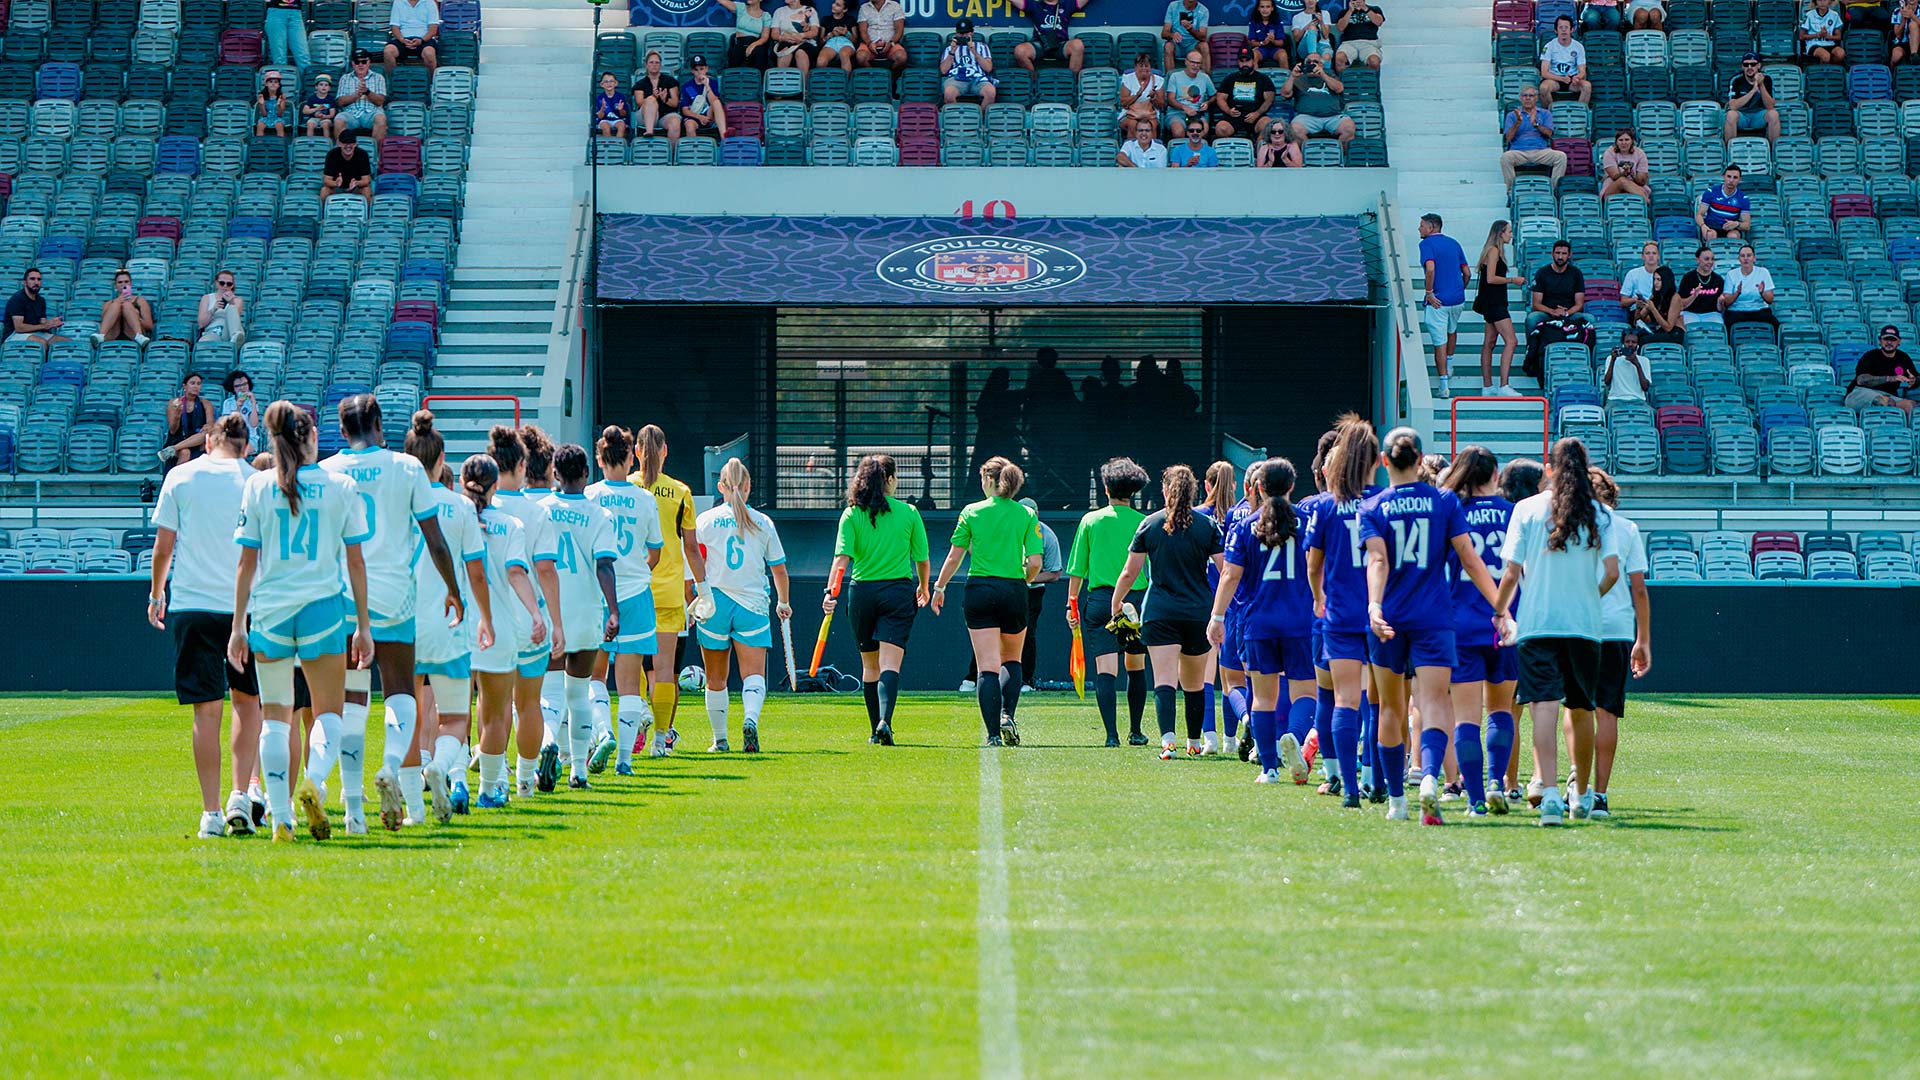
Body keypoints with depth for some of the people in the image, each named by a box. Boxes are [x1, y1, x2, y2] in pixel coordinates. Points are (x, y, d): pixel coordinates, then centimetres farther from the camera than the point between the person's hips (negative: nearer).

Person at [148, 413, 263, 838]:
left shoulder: (180, 477, 3)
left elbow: (163, 545, 5)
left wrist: (156, 594, 19)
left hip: (191, 603, 0)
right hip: (247, 606, 0)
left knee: (206, 710, 1)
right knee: (248, 701, 14)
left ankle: (211, 814, -1)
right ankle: (240, 797, 1)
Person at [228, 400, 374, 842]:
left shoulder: (258, 487, 1)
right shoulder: (342, 487, 1)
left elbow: (246, 562, 1)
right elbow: (356, 562, 3)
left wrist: (238, 625, 6)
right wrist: (363, 625, 8)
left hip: (269, 610, 1)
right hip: (323, 607, -1)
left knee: (275, 715, 10)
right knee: (328, 712, 8)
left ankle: (281, 818, 2)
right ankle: (314, 782, -21)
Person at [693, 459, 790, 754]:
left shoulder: (706, 520, 0)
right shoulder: (763, 523, 4)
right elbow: (779, 569, 10)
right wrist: (783, 603, 26)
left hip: (715, 604, 0)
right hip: (752, 605, 0)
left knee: (716, 679, 13)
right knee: (754, 674, -5)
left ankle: (720, 739, 20)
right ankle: (751, 719, -33)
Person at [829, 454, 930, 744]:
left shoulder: (852, 514, 0)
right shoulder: (908, 513, 1)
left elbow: (842, 558, -12)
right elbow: (921, 558, 8)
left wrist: (831, 593, -15)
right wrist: (923, 588, 25)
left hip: (862, 591, 1)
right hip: (899, 590, -1)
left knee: (870, 666, 15)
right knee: (890, 664, -9)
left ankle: (876, 729, 21)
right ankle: (885, 721, -30)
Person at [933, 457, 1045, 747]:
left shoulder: (972, 512, 0)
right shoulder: (1027, 516, 0)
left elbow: (954, 557, 3)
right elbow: (1034, 562, -6)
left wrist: (939, 587, 16)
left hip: (980, 591, -1)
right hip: (1014, 592, 1)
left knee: (988, 666, -1)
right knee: (1011, 660, 20)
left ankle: (993, 733, -8)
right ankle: (1007, 715, -1)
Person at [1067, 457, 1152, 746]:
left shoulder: (1090, 520, 2)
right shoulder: (1144, 523, 1)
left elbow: (1077, 569, 4)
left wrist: (1072, 603, 12)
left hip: (1099, 599, -1)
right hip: (1137, 600, 1)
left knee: (1105, 670, -5)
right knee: (1135, 668, 17)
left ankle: (1112, 733, -16)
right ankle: (1135, 731, 23)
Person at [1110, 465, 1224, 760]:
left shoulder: (1149, 525, 1)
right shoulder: (1208, 526, 1)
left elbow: (1129, 573, 2)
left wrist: (1116, 604, 17)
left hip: (1159, 614, -1)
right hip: (1199, 613, 1)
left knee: (1164, 681, -9)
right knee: (1194, 684, 16)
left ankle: (1167, 740, -27)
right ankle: (1194, 743, 27)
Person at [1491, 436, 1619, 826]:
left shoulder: (1527, 510, 0)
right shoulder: (1599, 514, 3)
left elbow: (1511, 573, -2)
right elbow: (1612, 571, -4)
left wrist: (1500, 613, 13)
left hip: (1535, 623, -2)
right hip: (1585, 625, 2)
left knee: (1545, 707, -9)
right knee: (1582, 710, 15)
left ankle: (1550, 793, -25)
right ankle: (1582, 795, 29)